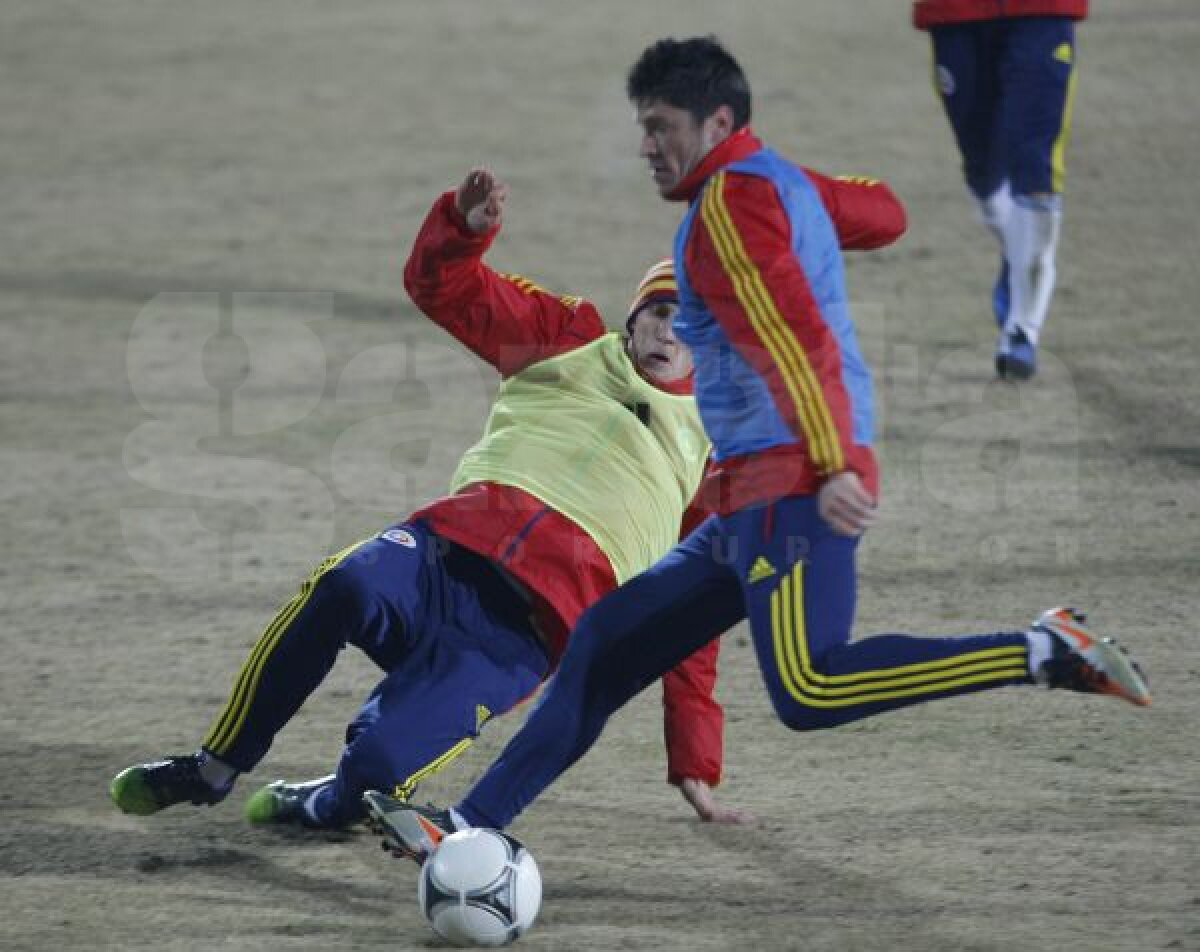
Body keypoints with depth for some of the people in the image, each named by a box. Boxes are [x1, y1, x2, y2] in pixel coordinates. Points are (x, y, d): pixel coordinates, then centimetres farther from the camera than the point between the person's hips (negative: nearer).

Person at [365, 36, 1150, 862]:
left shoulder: (732, 199, -8)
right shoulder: (789, 184, 21)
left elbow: (795, 339, -19)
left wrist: (833, 463, -29)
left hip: (790, 487, -11)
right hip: (754, 503, 11)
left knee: (810, 690, -27)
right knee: (606, 646, 12)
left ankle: (1046, 653, -26)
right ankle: (473, 827, 14)